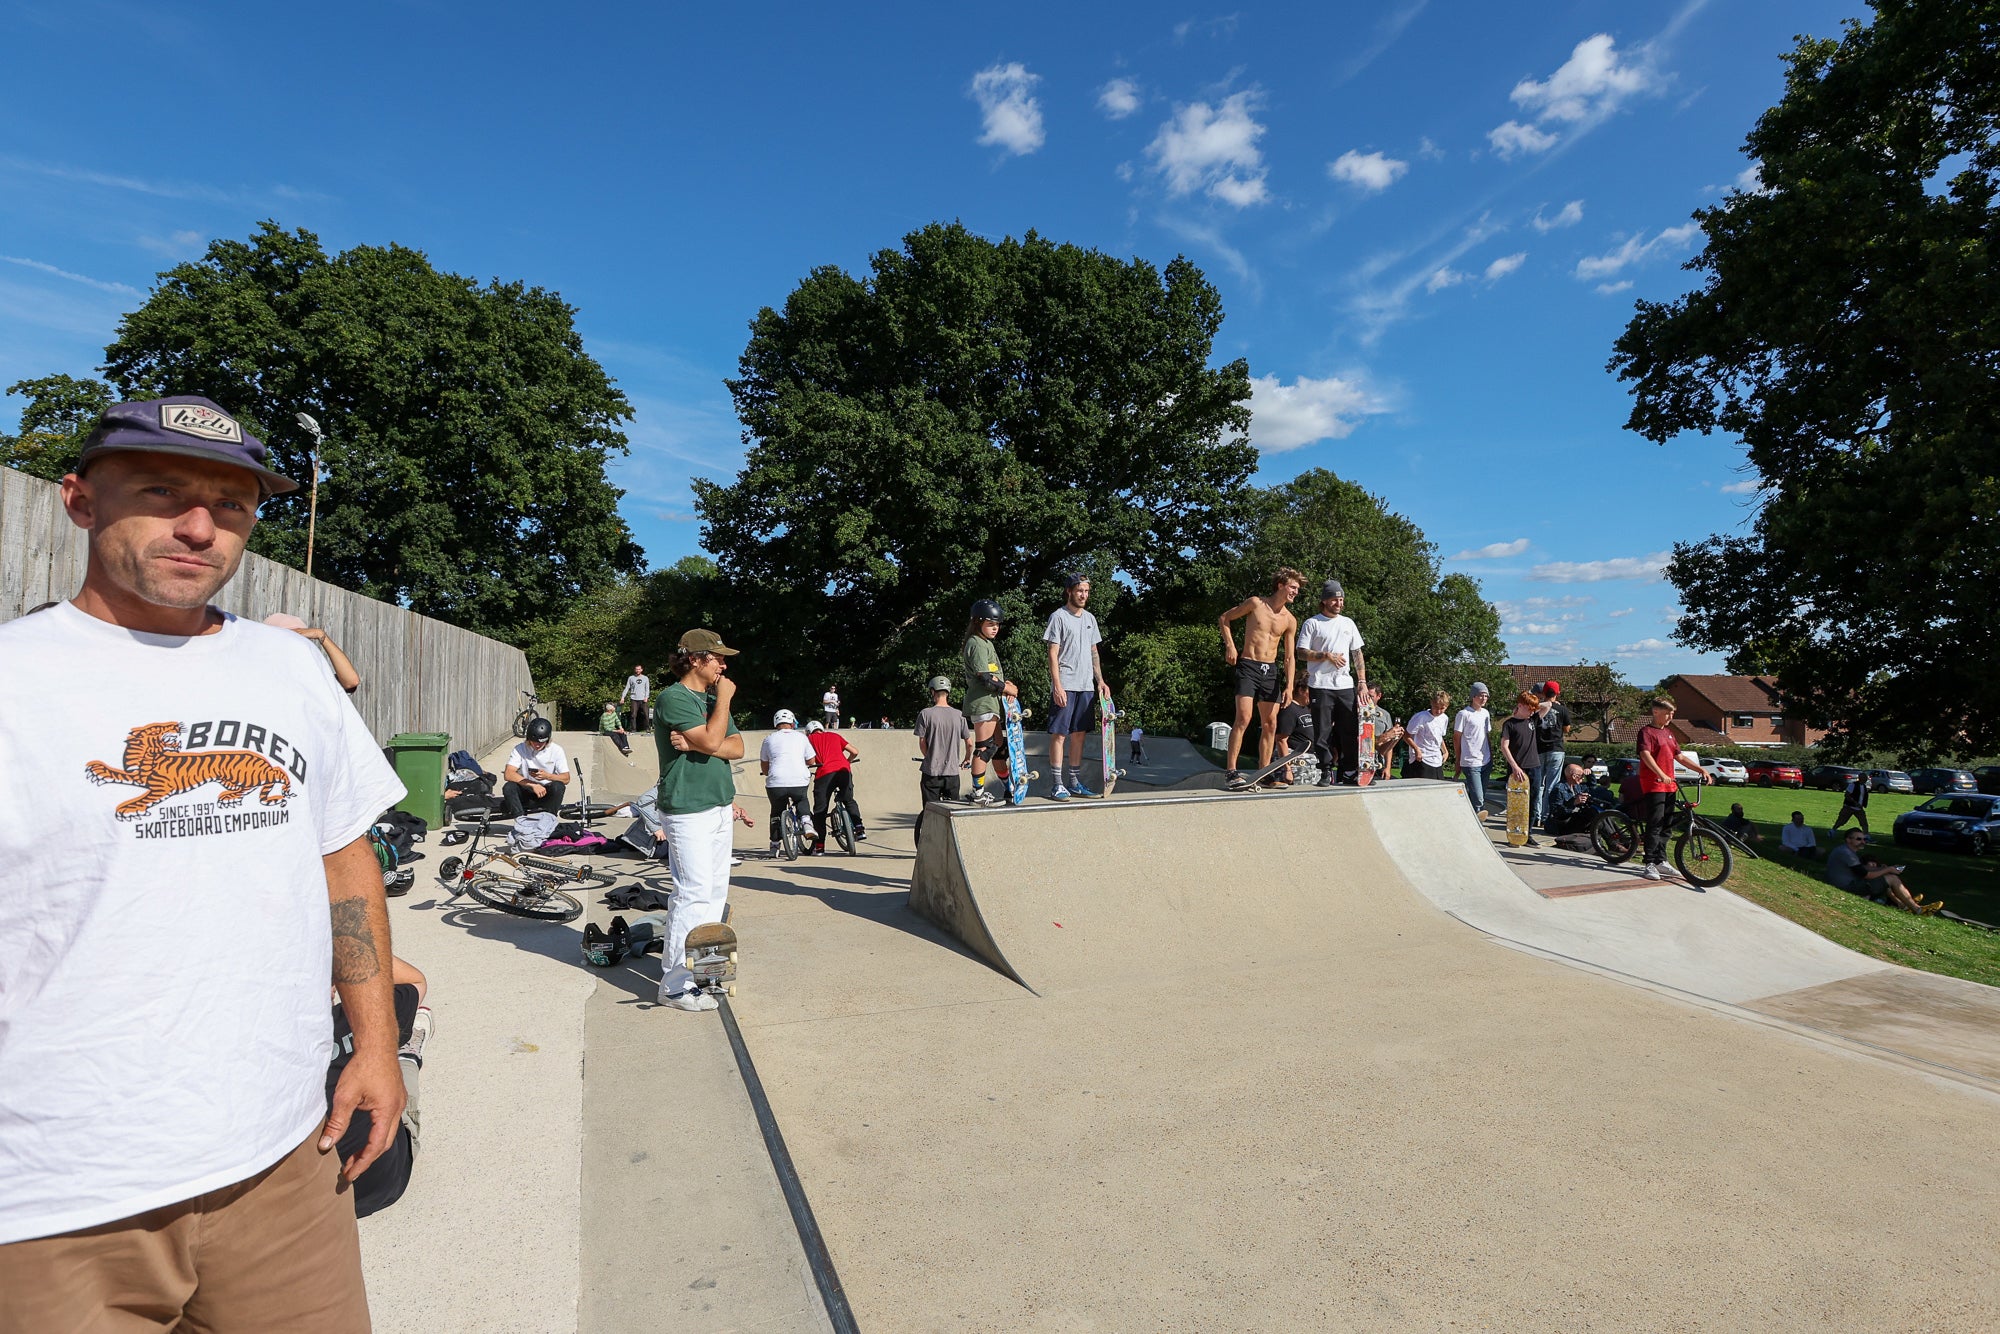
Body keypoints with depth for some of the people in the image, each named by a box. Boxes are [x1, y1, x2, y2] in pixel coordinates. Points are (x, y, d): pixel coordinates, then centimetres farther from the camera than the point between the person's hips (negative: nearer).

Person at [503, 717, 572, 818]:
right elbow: (508, 775, -18)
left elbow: (566, 778, -10)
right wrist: (533, 785, -27)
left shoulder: (556, 750, -7)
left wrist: (547, 776, -30)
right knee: (508, 787, -28)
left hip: (547, 793, -1)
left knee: (558, 786, -32)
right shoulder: (520, 749, -7)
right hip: (526, 792, 1)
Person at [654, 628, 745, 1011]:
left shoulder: (713, 699, 15)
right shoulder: (673, 698, -11)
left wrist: (695, 744, -11)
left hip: (720, 808, 9)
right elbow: (712, 741, -22)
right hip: (688, 811, -9)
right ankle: (675, 984, -3)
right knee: (694, 894, -9)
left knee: (716, 891, 12)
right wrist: (724, 698, -10)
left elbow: (736, 747, 6)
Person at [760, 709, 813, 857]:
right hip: (800, 781, 0)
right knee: (801, 800, 30)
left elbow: (764, 767, 18)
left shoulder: (769, 739, 13)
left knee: (776, 811, 22)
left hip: (776, 782, 0)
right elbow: (811, 762, 18)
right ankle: (805, 822, 5)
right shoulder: (801, 737, 12)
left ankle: (774, 845, 22)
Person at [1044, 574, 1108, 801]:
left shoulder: (1090, 619, 16)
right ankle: (1057, 784, -1)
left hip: (1086, 686, 7)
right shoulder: (1058, 616, -4)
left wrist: (1100, 680, 13)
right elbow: (1052, 654, -9)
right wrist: (1057, 685, -16)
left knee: (1079, 733, 9)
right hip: (1065, 686, -7)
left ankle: (1075, 782, 16)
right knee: (1059, 733, -4)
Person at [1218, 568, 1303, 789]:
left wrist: (1289, 685, -3)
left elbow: (1289, 657, 8)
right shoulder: (1256, 603, -3)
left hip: (1270, 671, 5)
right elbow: (1223, 618, 6)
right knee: (1243, 718, -17)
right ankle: (1231, 771, -15)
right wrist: (1230, 646, -5)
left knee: (1270, 724, 5)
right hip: (1248, 666, -5)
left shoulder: (1290, 621, 8)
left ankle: (1263, 772, 14)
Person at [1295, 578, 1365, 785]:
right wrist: (1327, 655, -13)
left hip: (1345, 685, 4)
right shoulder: (1312, 623, 3)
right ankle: (1326, 772, 4)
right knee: (1323, 732, -3)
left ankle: (1349, 772, 10)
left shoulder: (1348, 623, 18)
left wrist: (1362, 681, 9)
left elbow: (1357, 654, 18)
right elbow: (1302, 652, -3)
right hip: (1321, 685, -4)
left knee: (1350, 730, 2)